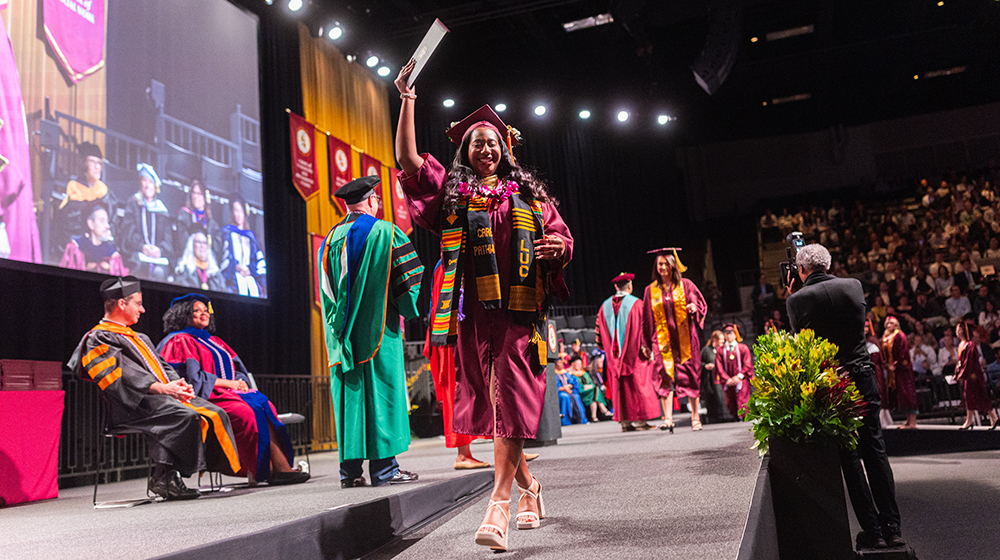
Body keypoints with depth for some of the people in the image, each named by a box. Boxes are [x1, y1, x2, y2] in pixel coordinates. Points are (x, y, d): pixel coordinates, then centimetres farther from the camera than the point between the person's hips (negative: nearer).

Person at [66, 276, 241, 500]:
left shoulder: (139, 338, 30)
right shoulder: (98, 338, 2)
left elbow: (161, 365, 22)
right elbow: (121, 374, -13)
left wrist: (178, 384, 0)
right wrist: (160, 388, -22)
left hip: (166, 395, 9)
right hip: (134, 404, -9)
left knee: (215, 413, -12)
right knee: (186, 416, -33)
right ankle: (164, 477, -27)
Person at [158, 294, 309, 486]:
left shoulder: (214, 341, 27)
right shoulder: (180, 341, 4)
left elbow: (237, 368, 22)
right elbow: (192, 375, -9)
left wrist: (240, 381, -2)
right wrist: (227, 383, -12)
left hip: (229, 391, 7)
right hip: (206, 395, -7)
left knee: (266, 406, -20)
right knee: (246, 412, -33)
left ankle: (280, 467, -32)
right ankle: (259, 471, -28)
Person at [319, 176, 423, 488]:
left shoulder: (331, 239, 11)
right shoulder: (385, 233, -3)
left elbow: (326, 290, 13)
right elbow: (408, 276, -3)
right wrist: (407, 310, 10)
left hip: (343, 331, 5)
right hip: (378, 330, -4)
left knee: (350, 395, 6)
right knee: (381, 392, -1)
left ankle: (350, 469, 7)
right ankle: (384, 468, -1)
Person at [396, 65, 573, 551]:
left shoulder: (528, 192, 16)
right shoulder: (449, 188, 15)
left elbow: (561, 237, 15)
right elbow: (407, 159, 3)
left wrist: (558, 247, -9)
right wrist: (407, 100, 1)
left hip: (518, 309, -1)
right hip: (472, 311, 1)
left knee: (511, 401, -10)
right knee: (488, 400, 6)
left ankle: (499, 504, -12)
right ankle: (528, 485, 26)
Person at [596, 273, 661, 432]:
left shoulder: (605, 306, 7)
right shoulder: (636, 303, -6)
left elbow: (600, 329, 11)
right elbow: (644, 327, -6)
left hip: (614, 355, 4)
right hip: (634, 352, -4)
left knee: (619, 387, 6)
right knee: (638, 385, 1)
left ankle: (625, 421, 7)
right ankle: (640, 420, 1)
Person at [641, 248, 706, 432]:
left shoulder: (685, 285, 7)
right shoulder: (651, 290, 11)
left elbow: (701, 303, 5)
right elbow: (647, 318, 12)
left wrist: (694, 307, -19)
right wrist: (646, 344, 10)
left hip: (685, 338, -1)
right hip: (662, 340, 1)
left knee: (689, 376, 0)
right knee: (664, 377, -9)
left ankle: (695, 417, 8)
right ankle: (668, 418, -11)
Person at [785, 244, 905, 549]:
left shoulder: (797, 299, -9)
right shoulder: (854, 285, 1)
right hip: (863, 378, 3)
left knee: (850, 458, 5)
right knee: (875, 451, 11)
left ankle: (872, 530, 10)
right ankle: (892, 528, 15)